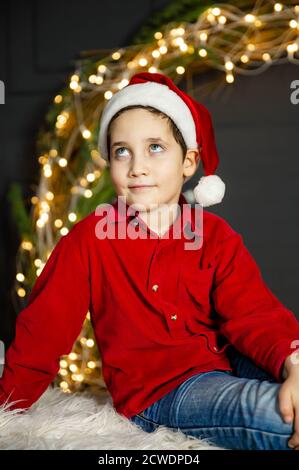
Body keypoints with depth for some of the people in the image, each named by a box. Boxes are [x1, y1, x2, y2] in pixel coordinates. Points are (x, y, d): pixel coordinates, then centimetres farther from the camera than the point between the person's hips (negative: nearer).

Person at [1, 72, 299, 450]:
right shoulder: (89, 237, -3)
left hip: (227, 363, 4)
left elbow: (255, 315, -8)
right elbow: (44, 330, -1)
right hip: (158, 393, -4)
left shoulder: (216, 235, 3)